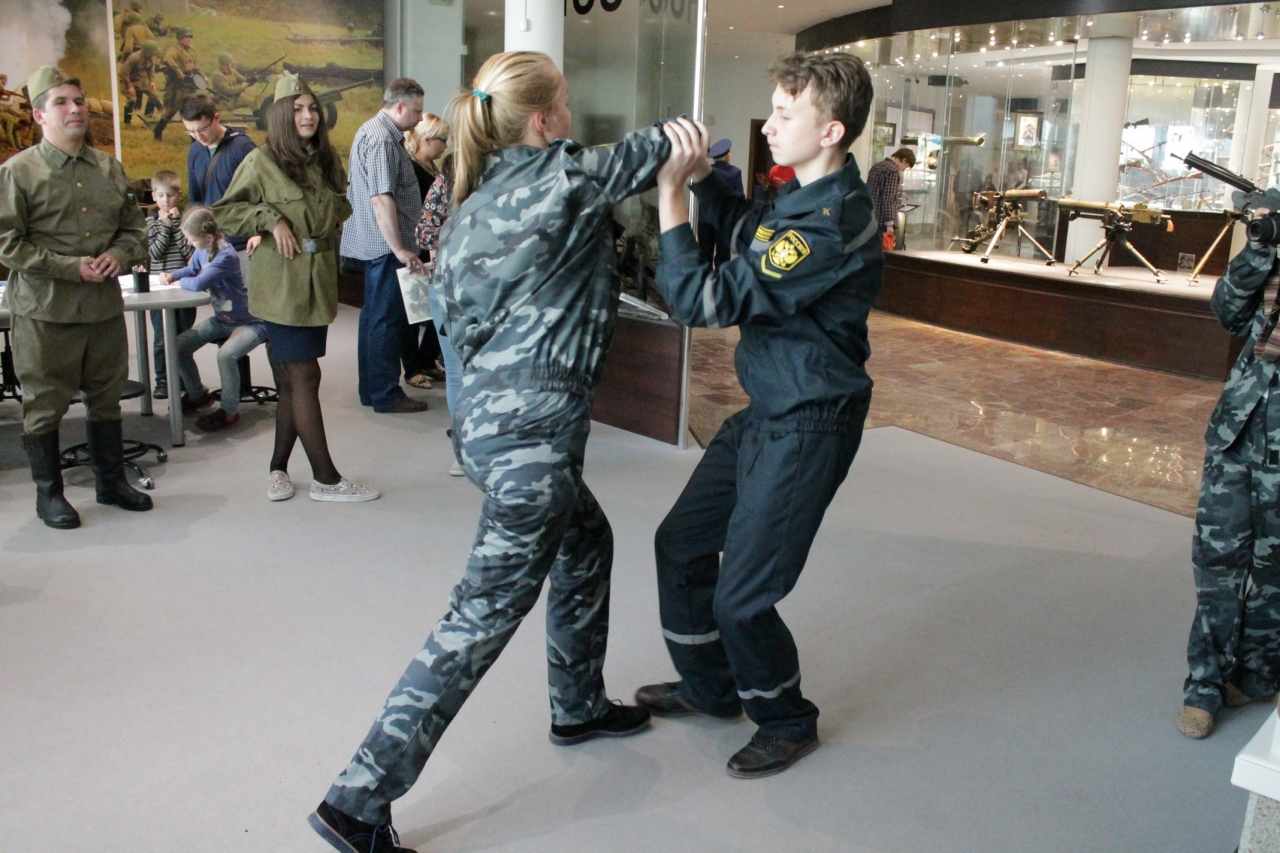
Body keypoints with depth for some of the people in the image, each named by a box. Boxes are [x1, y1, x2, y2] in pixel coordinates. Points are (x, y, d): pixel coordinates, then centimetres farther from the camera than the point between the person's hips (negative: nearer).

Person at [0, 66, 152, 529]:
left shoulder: (109, 168, 10)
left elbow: (134, 225, 17)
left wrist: (119, 255, -5)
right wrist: (72, 267, -16)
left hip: (105, 304, 5)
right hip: (44, 309, -4)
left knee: (106, 397, 15)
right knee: (44, 404, 4)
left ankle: (111, 480, 29)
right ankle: (48, 494, 19)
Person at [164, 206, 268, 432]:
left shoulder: (226, 256, -26)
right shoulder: (202, 251, 0)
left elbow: (198, 284, -32)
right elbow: (191, 270, 22)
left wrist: (181, 282, -11)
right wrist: (171, 275, 1)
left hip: (249, 322, -9)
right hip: (221, 319, 9)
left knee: (226, 354, -34)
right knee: (179, 346, 4)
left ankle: (229, 411, -14)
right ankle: (198, 395, 25)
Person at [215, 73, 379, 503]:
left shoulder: (326, 159, 11)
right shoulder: (261, 161, -6)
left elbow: (341, 207, 26)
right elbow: (223, 210, -2)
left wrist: (327, 222, 7)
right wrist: (271, 219, -13)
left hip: (318, 282, 6)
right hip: (282, 285, -6)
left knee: (291, 381, 10)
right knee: (304, 378, -4)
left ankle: (278, 468, 21)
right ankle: (326, 478, 1)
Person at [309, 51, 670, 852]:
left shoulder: (478, 200, 11)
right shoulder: (559, 178, -11)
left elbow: (463, 315, 15)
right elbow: (649, 151, 5)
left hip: (489, 410, 10)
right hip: (531, 425, -10)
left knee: (587, 542, 27)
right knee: (491, 607, -4)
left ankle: (579, 706, 43)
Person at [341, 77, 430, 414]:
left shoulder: (373, 131, 17)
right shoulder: (381, 139, -17)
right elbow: (381, 199, -24)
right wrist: (399, 249, -23)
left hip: (377, 244, 11)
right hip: (385, 245, -11)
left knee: (375, 316, 15)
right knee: (387, 319, -4)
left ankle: (371, 388, 24)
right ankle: (385, 394, 2)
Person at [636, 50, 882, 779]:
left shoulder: (831, 225, -27)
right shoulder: (808, 196, 4)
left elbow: (705, 301, -28)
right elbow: (743, 228, 24)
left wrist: (671, 191, -21)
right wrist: (700, 173, 5)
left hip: (807, 429, -10)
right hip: (764, 414, 10)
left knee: (742, 597, -1)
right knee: (681, 544, 16)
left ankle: (788, 724, 26)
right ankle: (710, 688, 37)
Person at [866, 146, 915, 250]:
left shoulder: (876, 166, 15)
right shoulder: (893, 171, -12)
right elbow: (888, 199, -19)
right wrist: (889, 223, -17)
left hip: (870, 219, 9)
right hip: (883, 222, -9)